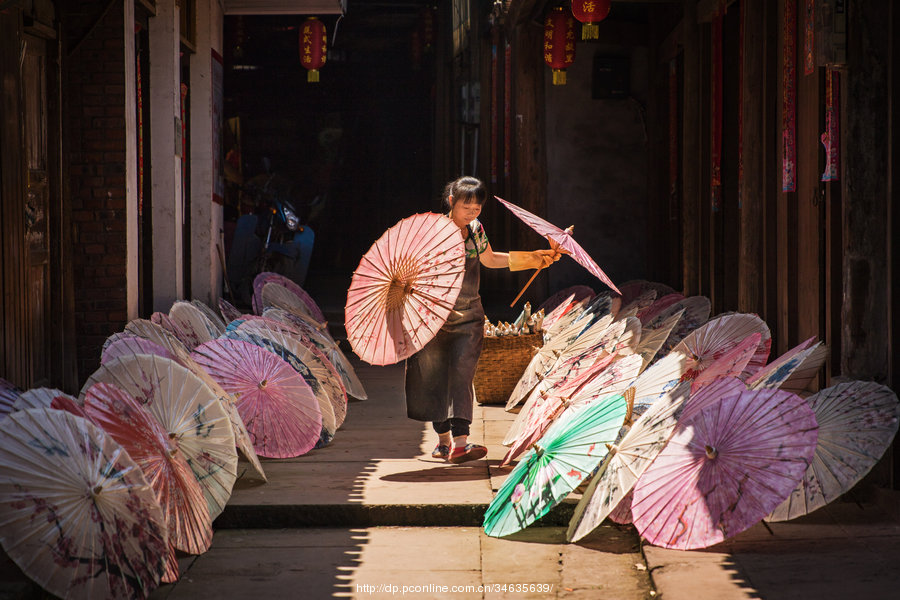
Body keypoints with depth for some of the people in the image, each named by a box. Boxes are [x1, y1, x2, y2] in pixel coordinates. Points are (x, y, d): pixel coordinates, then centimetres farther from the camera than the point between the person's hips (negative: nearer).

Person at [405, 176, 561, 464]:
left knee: (462, 374, -11)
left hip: (469, 316, 3)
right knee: (435, 376, 5)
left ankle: (459, 442, -20)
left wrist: (533, 258, 23)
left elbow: (489, 259, 23)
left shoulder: (475, 228, 5)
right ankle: (443, 438, 21)